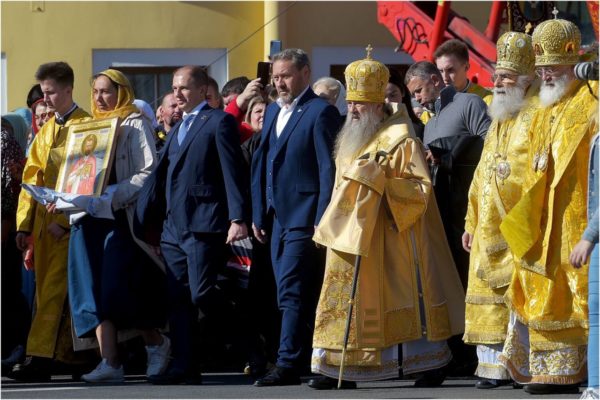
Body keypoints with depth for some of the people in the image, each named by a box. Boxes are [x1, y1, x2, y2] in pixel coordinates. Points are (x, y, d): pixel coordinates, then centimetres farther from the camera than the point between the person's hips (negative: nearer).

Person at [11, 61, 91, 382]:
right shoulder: (46, 131, 17)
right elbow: (32, 177, 16)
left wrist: (65, 220, -18)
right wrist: (24, 223, 9)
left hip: (70, 223, -8)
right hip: (43, 221, 8)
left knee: (53, 291, -13)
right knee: (46, 291, 7)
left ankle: (40, 358, -18)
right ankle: (67, 354, 13)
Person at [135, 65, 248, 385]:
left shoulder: (219, 122, -2)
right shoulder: (177, 130, 23)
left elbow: (232, 172, -10)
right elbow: (161, 177, 21)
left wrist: (237, 218, -18)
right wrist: (147, 224, 15)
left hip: (203, 225, -8)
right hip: (173, 227, 8)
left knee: (201, 294, -15)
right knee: (178, 298, 4)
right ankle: (182, 366, 5)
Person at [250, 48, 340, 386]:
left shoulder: (321, 112, -8)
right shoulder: (274, 111, 17)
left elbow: (329, 169, -12)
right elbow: (262, 164, 20)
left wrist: (322, 220, -17)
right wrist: (258, 213, 15)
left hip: (303, 218, -8)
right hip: (278, 217, 8)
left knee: (293, 293, -12)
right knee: (293, 295, 10)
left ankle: (289, 365, -13)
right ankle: (306, 357, 15)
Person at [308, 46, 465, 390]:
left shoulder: (400, 139, -10)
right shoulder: (352, 140, 16)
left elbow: (420, 188, -15)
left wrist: (382, 179, -24)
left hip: (389, 238, -8)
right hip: (351, 237, 8)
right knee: (346, 300, 2)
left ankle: (430, 366, 5)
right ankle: (339, 369, 2)